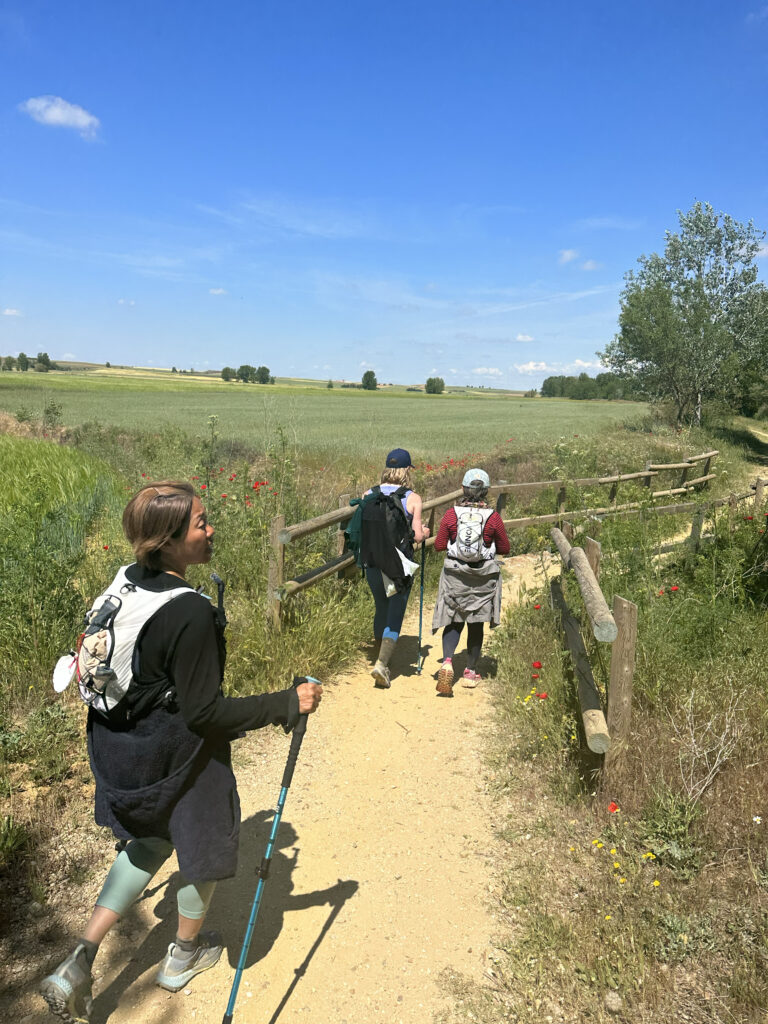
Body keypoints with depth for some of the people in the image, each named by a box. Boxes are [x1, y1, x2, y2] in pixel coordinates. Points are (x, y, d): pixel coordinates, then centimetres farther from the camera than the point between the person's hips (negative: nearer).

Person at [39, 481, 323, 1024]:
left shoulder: (125, 582, -7)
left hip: (120, 747, 7)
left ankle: (79, 963, 29)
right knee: (205, 842, 22)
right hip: (177, 756, -7)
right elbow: (204, 712, -27)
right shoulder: (191, 613, -32)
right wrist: (288, 704, -22)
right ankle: (184, 954, 47)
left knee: (152, 840, 31)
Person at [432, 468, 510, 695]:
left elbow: (439, 545, -3)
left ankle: (447, 663, -13)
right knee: (476, 623, 13)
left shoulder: (451, 514, -9)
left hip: (455, 573, 0)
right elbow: (504, 549, -1)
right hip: (484, 575, 0)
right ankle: (470, 672, 22)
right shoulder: (493, 517, -10)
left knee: (453, 622, 10)